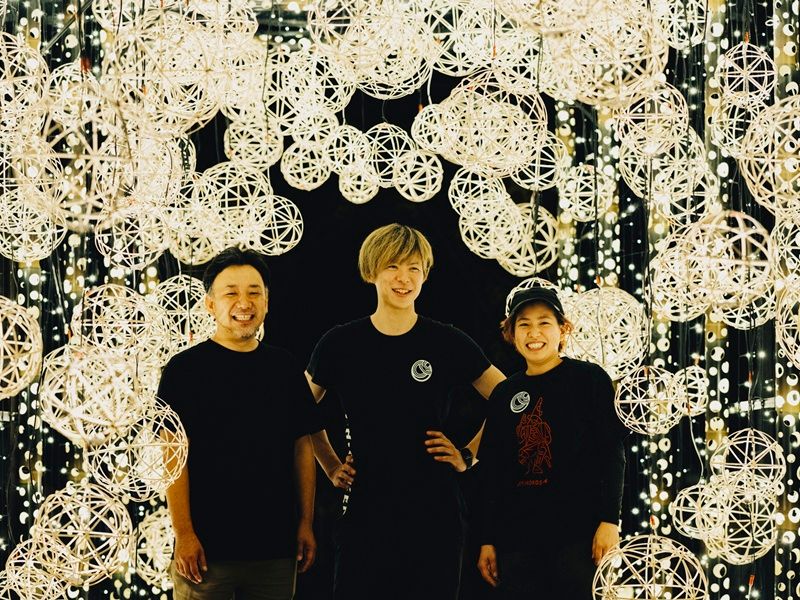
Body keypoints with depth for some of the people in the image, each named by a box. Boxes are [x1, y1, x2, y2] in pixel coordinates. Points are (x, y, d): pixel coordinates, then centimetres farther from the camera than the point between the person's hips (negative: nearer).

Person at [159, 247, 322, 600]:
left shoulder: (285, 369, 9)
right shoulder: (185, 369, -3)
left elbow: (302, 448, 12)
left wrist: (305, 524, 6)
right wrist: (184, 534, -12)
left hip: (275, 546, 4)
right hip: (207, 547, -4)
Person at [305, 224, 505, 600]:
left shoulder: (449, 343, 0)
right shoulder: (340, 344, 2)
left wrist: (468, 456, 2)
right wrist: (331, 466, 10)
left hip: (435, 515, 0)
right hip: (365, 515, 0)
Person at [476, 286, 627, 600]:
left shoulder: (590, 380, 2)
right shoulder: (504, 394, 13)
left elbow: (612, 455, -2)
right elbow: (491, 470, 13)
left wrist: (609, 520, -10)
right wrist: (487, 540, 9)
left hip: (578, 534, -4)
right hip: (517, 537, 4)